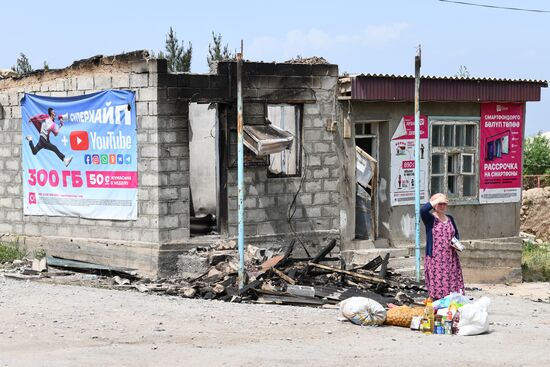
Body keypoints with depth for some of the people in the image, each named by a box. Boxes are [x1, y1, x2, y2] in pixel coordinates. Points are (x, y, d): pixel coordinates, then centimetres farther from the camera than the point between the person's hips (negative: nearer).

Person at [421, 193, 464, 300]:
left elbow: (456, 233, 27)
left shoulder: (450, 218, 16)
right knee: (437, 286, -7)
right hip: (435, 258, -5)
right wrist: (437, 200, -14)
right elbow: (423, 210, -23)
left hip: (450, 258, 5)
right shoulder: (430, 218, -1)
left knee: (452, 286, 2)